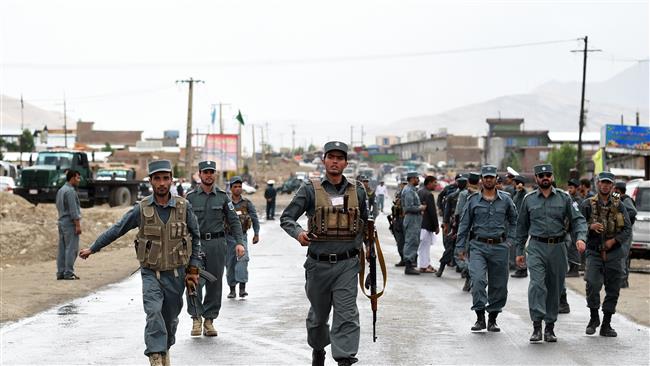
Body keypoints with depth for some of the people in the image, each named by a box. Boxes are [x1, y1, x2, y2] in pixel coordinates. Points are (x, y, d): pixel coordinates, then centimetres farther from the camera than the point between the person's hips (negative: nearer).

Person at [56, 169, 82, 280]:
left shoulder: (60, 190, 17)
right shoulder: (70, 191, -13)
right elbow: (73, 210, -18)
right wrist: (78, 225, -17)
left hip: (61, 222, 10)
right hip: (70, 223, -10)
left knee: (62, 249, 8)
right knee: (71, 248, -9)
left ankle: (60, 273, 7)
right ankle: (69, 273, -11)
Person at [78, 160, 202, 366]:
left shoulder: (184, 207, -4)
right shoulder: (142, 209, -5)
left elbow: (195, 237, 7)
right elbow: (116, 230, 4)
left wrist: (194, 267, 5)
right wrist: (92, 249, 9)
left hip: (176, 274, 1)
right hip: (151, 273, -1)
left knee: (170, 317, 12)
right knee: (154, 313, -20)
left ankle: (165, 349, 37)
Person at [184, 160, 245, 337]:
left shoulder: (223, 196, 6)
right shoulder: (191, 197, 3)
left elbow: (234, 221, 7)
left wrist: (239, 242, -4)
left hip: (217, 244, 1)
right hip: (196, 243, -1)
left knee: (215, 283, 3)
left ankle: (209, 320, 13)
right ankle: (196, 318, 5)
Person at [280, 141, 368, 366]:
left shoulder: (357, 191, 5)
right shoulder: (310, 190, -3)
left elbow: (365, 221, 21)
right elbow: (286, 218, -4)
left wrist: (359, 244, 11)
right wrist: (298, 233, -23)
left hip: (347, 264, 0)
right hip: (318, 264, 0)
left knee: (347, 315, -11)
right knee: (318, 314, 16)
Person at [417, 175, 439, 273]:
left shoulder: (419, 192, 11)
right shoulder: (428, 194, -17)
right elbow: (432, 211, -18)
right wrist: (436, 226, -14)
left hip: (419, 223, 9)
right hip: (426, 224, -9)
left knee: (425, 245, 16)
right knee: (425, 245, -3)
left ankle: (426, 264, 23)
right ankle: (424, 266, 1)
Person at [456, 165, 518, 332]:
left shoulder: (505, 199, 5)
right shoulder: (473, 200, 3)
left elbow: (514, 220, 20)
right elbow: (464, 224, 7)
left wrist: (510, 239, 11)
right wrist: (461, 246, 4)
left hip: (499, 247, 1)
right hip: (478, 246, -1)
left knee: (499, 285, 5)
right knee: (478, 280, -19)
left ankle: (492, 319, 18)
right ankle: (480, 317, -12)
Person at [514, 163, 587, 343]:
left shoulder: (564, 198, 6)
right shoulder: (529, 199, 7)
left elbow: (578, 219, 2)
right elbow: (522, 226, 14)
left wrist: (580, 237, -17)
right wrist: (519, 251, 12)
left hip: (557, 247, 1)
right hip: (536, 247, -1)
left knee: (554, 288, 7)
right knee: (537, 284, -17)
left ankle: (550, 328, 17)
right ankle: (537, 326, -20)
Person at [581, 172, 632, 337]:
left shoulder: (619, 206, 7)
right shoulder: (588, 204, 4)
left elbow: (628, 230, 4)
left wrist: (614, 240, -10)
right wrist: (590, 226, -16)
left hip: (615, 253, 2)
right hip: (594, 252, -2)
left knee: (613, 290, 4)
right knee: (592, 284, -18)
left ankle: (606, 325, 14)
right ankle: (594, 317, 3)